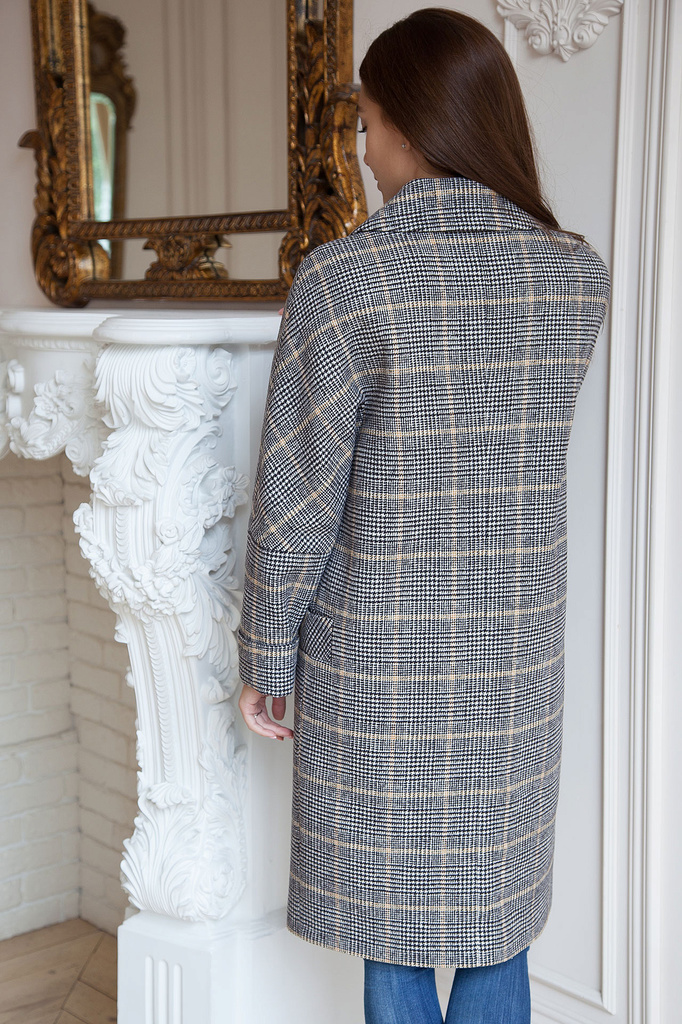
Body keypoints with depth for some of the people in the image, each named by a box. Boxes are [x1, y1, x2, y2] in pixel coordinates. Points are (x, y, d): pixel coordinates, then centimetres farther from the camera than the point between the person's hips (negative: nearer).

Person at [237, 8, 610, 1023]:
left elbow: (297, 501, -14)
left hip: (379, 660, -4)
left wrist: (266, 660, 0)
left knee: (394, 933, 13)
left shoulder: (342, 281, -17)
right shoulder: (579, 275, -3)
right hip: (515, 660, 4)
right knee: (495, 928, 18)